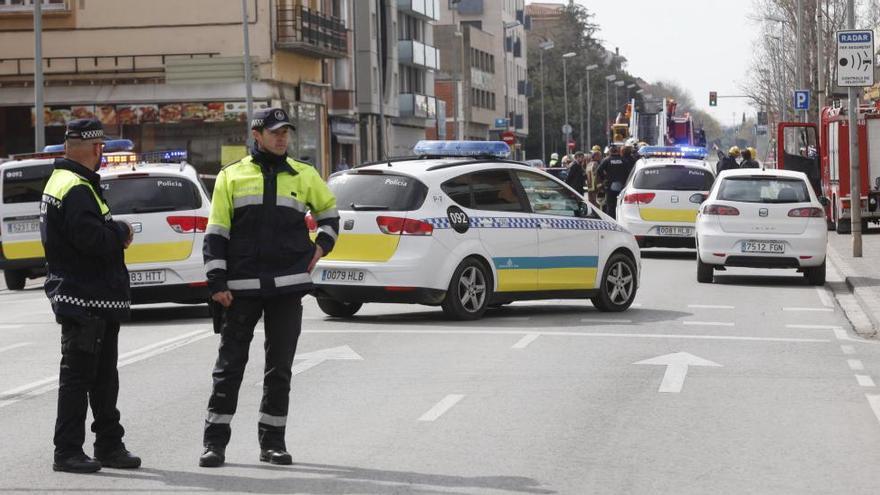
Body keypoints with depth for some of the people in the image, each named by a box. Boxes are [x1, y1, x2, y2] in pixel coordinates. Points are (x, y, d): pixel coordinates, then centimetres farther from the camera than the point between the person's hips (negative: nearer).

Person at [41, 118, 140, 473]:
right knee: (78, 375, -5)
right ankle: (67, 453, 1)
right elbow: (91, 238, -26)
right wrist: (122, 232, -9)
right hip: (85, 300, -11)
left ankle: (109, 446, 24)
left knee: (104, 376, 16)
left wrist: (113, 235, 1)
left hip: (97, 302, 11)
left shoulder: (62, 182, 17)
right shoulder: (77, 189, -17)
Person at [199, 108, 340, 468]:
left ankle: (272, 440, 14)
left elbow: (329, 211, 26)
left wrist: (321, 245, 9)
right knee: (229, 365, 0)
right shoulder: (231, 177, 5)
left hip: (288, 287, 2)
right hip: (242, 288, -1)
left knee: (280, 368, 6)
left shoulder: (304, 176, 10)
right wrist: (217, 282, -4)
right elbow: (216, 233, 3)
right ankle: (215, 441, 7)